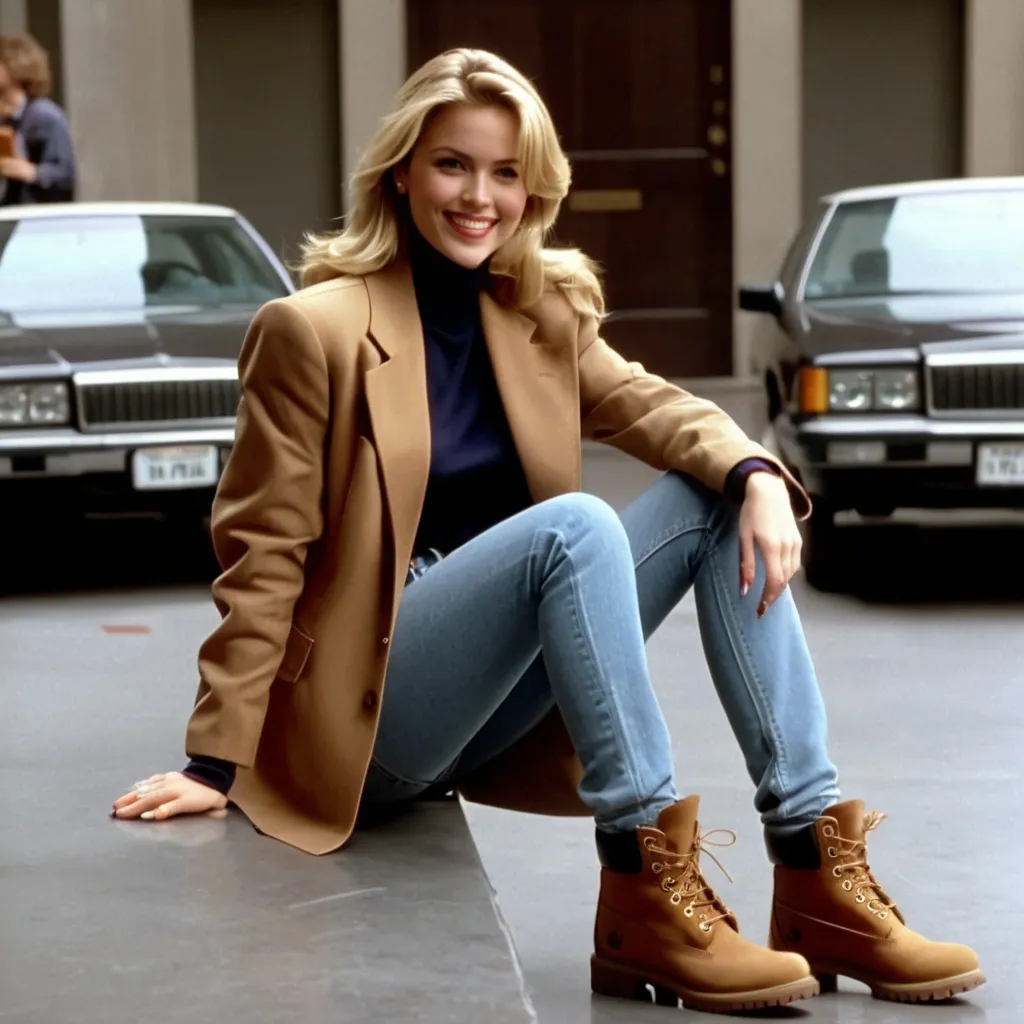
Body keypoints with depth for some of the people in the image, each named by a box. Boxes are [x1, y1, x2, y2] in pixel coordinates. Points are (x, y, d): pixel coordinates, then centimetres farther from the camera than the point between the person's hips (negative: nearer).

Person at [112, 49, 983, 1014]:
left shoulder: (542, 317, 10)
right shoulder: (312, 328, -9)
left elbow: (652, 405, -4)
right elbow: (264, 553, -9)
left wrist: (755, 475, -26)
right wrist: (216, 761, -12)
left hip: (498, 705, 7)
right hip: (368, 711, -7)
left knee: (721, 504, -11)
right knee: (573, 523, -31)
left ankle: (814, 869, -18)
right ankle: (644, 898, -33)